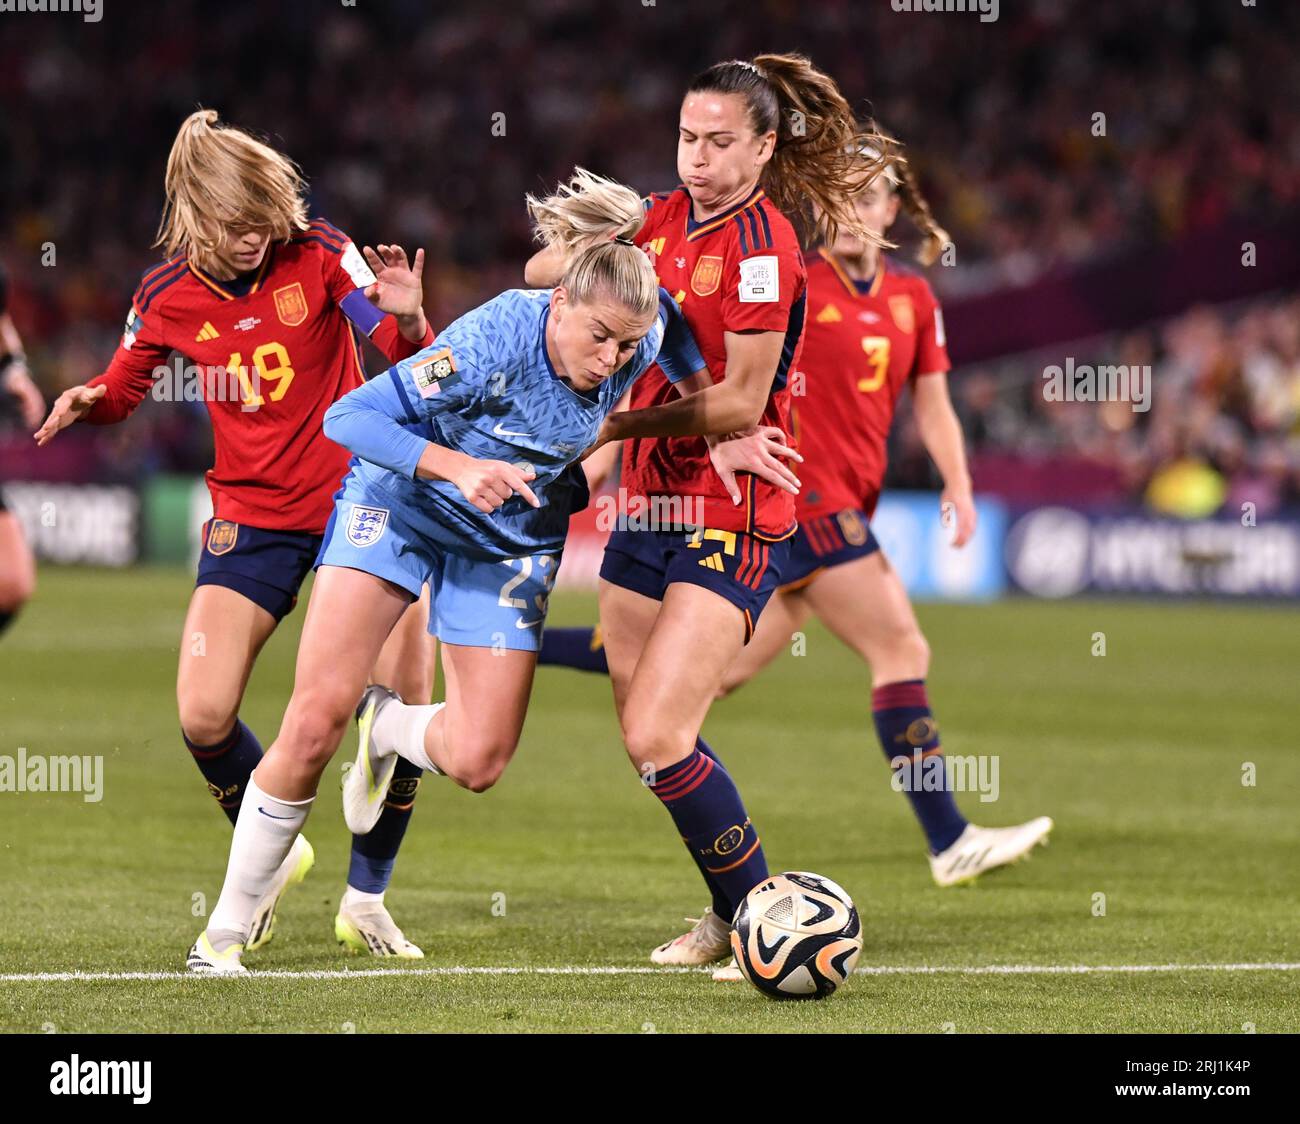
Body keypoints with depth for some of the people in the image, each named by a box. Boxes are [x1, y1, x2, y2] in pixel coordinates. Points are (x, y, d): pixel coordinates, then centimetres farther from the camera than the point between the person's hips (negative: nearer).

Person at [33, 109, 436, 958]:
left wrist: (405, 321, -34)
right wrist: (87, 402, -9)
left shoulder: (320, 256, -10)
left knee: (402, 701, -8)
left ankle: (366, 899, 13)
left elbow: (414, 367, -12)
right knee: (204, 715, -13)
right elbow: (125, 387, 14)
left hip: (354, 497, -1)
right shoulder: (169, 298, -4)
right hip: (252, 514, 1)